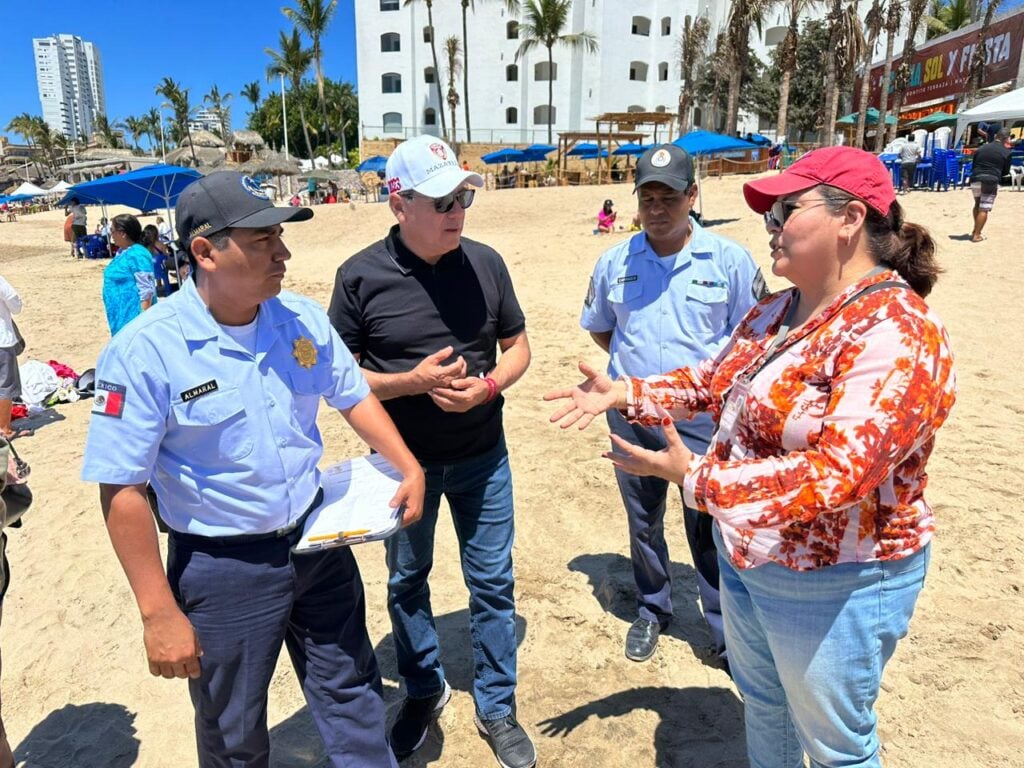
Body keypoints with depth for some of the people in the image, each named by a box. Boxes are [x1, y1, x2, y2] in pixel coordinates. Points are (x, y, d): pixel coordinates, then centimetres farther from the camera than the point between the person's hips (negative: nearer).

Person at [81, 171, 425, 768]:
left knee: (353, 697, 21)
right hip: (221, 569, -3)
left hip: (317, 541, 4)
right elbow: (122, 490, -17)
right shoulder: (145, 350, -20)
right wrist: (160, 613, -16)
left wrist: (408, 467, -3)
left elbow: (353, 395, 9)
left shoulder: (303, 318, -5)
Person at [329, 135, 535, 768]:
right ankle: (425, 690, 44)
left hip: (482, 458, 1)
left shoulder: (485, 263, -6)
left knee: (493, 583, 11)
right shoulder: (361, 277, -13)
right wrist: (413, 381, -23)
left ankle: (498, 708, 33)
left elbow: (518, 346, 3)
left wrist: (488, 386, -18)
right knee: (407, 581, 18)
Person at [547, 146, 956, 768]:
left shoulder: (894, 333, -26)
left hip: (835, 583, -8)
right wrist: (625, 392, -2)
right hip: (746, 555, 8)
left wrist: (697, 477, -34)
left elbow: (839, 472, -33)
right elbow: (714, 381, 11)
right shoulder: (777, 311, 3)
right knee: (761, 704, 29)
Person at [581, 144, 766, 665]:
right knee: (643, 521, 18)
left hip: (704, 415, -3)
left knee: (710, 528, 5)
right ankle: (651, 611, 40)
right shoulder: (614, 262, 4)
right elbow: (598, 327, 16)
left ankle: (728, 632, 25)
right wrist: (633, 361, 4)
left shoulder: (729, 259, -4)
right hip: (631, 414, 3)